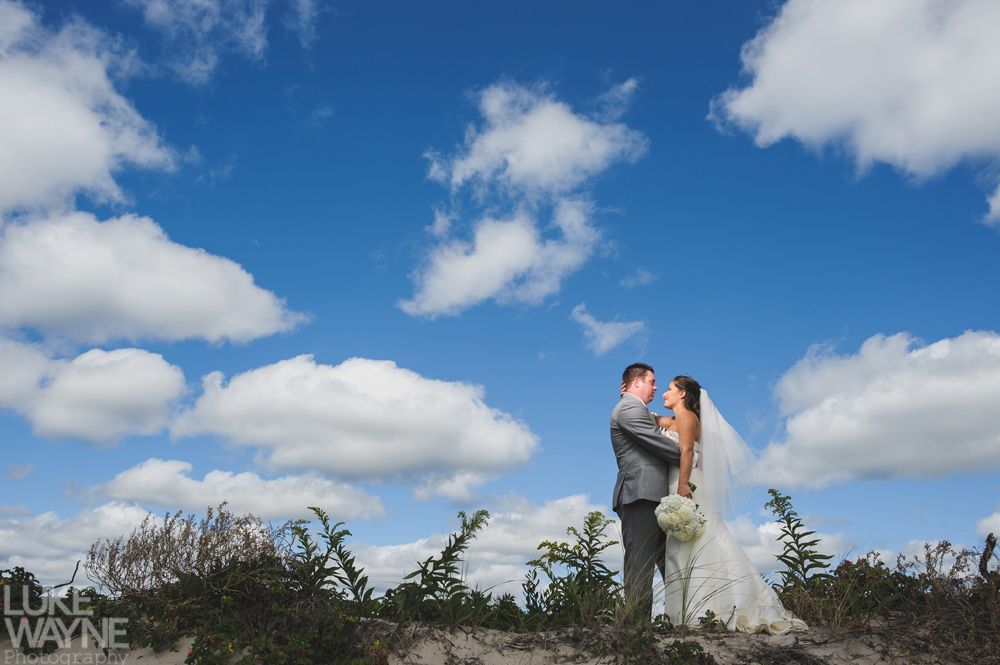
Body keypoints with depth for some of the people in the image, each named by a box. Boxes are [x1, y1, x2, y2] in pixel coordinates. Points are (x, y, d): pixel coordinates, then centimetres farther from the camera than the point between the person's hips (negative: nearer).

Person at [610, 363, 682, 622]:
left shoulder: (637, 410, 28)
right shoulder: (629, 407, -6)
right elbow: (658, 443, -12)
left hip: (652, 497, 10)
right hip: (641, 496, -10)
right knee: (641, 567, -12)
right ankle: (637, 621, -12)